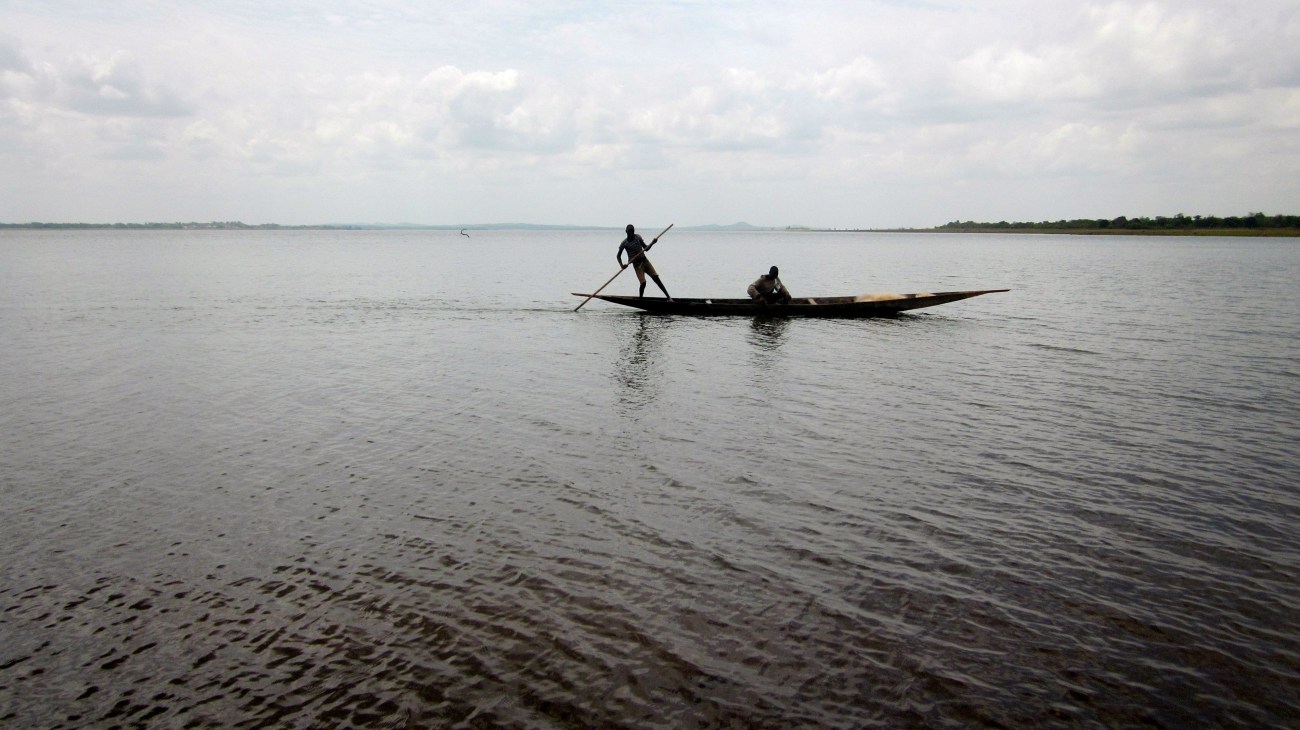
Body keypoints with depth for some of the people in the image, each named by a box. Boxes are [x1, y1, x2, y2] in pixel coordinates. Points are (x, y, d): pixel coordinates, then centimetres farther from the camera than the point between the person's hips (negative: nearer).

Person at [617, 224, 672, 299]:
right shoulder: (624, 243, -5)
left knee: (656, 278, -4)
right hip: (637, 264, -3)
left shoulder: (638, 237, 4)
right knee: (643, 283, -17)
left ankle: (668, 297, -4)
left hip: (645, 261, 3)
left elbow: (646, 248, 12)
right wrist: (621, 265, -16)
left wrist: (652, 243, -6)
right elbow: (618, 255, 0)